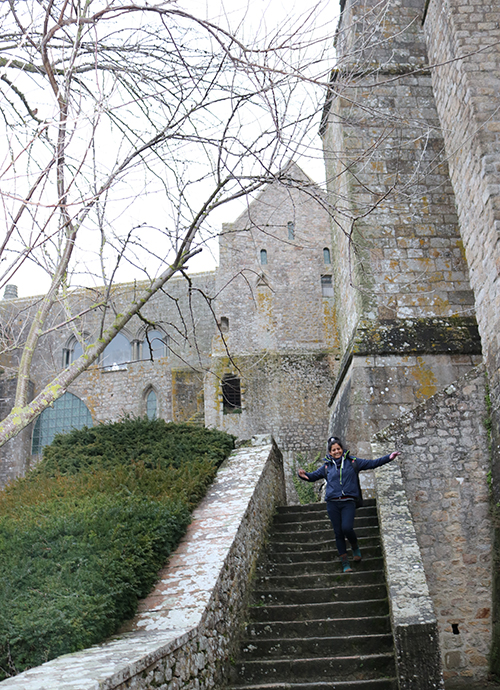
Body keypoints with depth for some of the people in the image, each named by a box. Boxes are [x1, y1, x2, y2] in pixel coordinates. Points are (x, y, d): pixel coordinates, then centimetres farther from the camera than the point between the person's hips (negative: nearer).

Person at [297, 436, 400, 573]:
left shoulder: (352, 462, 8)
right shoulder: (327, 466, 11)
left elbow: (372, 463, 9)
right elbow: (313, 476, 15)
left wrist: (389, 458, 1)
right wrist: (304, 475, -6)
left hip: (348, 502, -2)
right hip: (332, 503, 2)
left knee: (347, 528, -19)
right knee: (338, 532, 3)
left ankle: (355, 546, 14)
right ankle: (345, 562, 14)